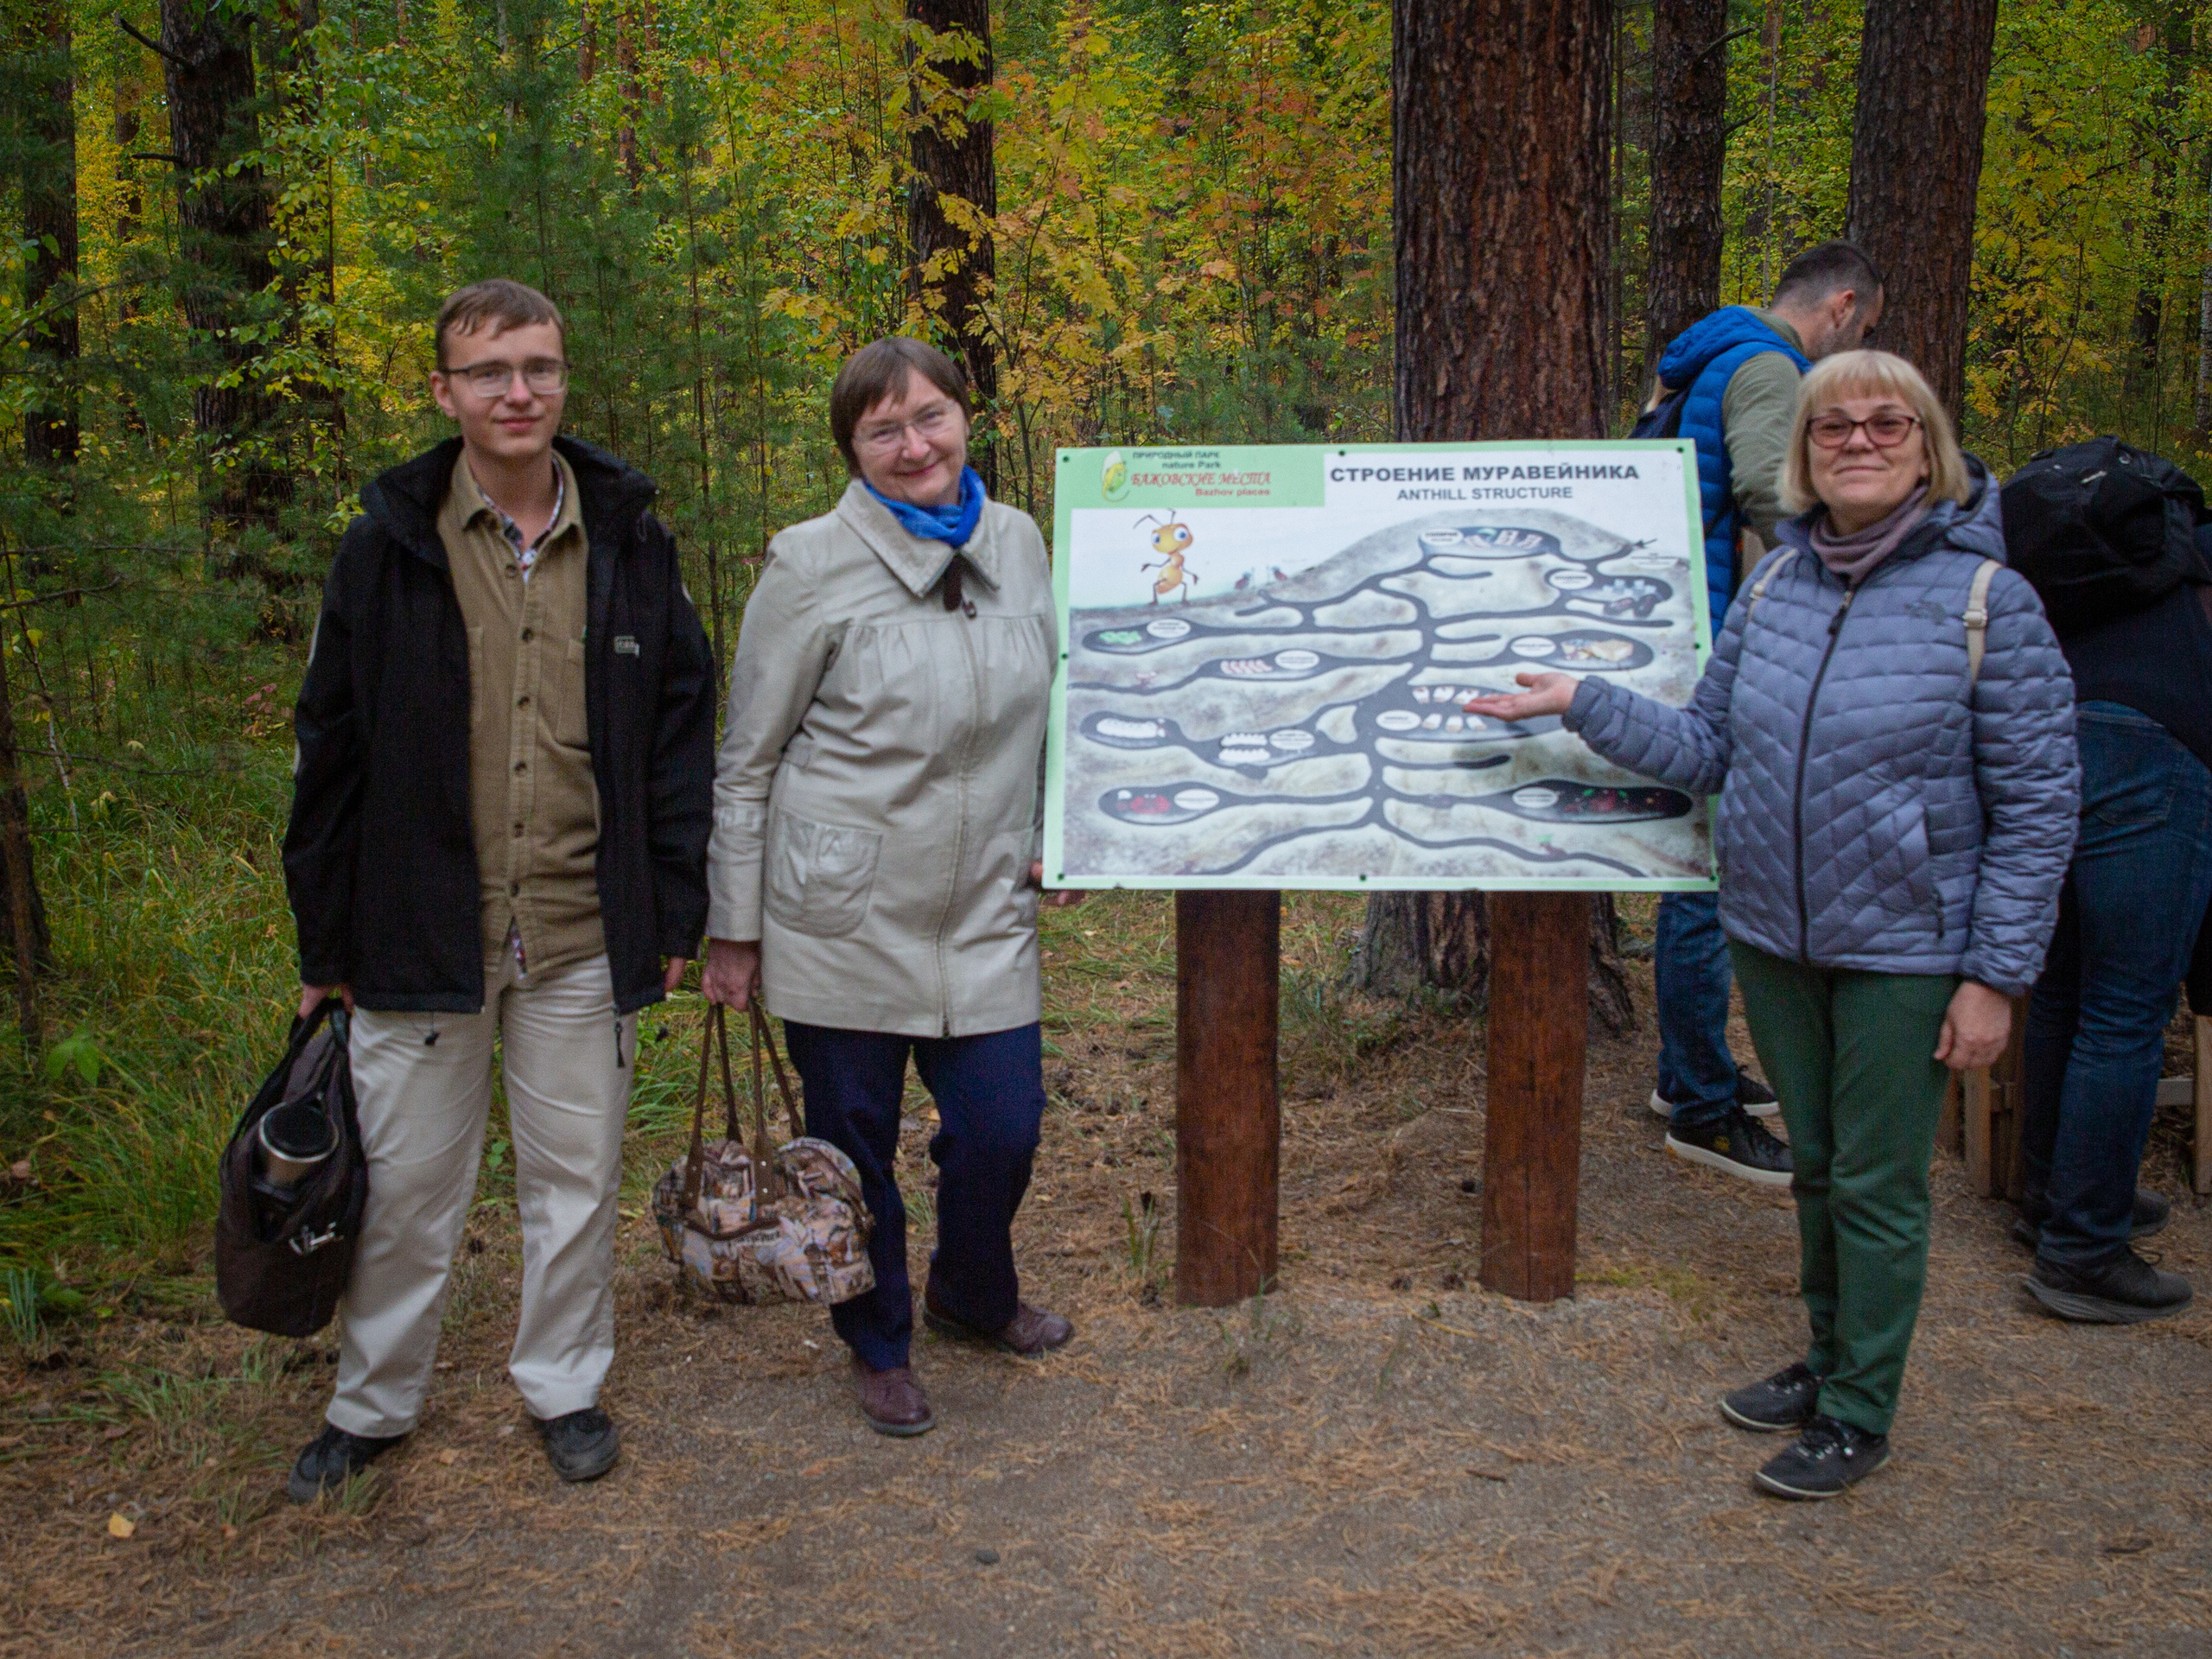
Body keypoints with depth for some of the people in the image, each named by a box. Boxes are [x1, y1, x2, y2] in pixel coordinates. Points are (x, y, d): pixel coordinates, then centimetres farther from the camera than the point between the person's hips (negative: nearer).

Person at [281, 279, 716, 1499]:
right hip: (422, 930, -1)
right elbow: (331, 750, 2)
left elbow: (681, 730, 6)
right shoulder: (388, 547, -2)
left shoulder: (628, 541, 2)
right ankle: (371, 1406, 31)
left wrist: (675, 909, 2)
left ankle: (565, 1388, 33)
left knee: (575, 1175, 13)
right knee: (406, 1183, 11)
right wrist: (324, 938, 1)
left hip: (585, 936, 1)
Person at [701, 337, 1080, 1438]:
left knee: (1002, 1128, 6)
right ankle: (879, 1347, 33)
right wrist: (732, 928, -3)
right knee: (853, 1141, 9)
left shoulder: (1019, 544, 4)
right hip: (843, 915, -3)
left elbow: (1053, 707, 20)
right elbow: (746, 758, -4)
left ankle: (973, 1296, 38)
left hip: (986, 912, 4)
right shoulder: (813, 567, -9)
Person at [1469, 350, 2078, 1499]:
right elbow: (1707, 749, 6)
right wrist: (1582, 703, -4)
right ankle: (1830, 1360, 39)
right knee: (1815, 1166, 19)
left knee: (1875, 1187, 6)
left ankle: (1860, 1415, 24)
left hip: (1903, 950, -4)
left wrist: (1996, 975, -12)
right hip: (1772, 936, 5)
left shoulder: (1986, 599, -12)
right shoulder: (1775, 585, 2)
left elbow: (2037, 803, -10)